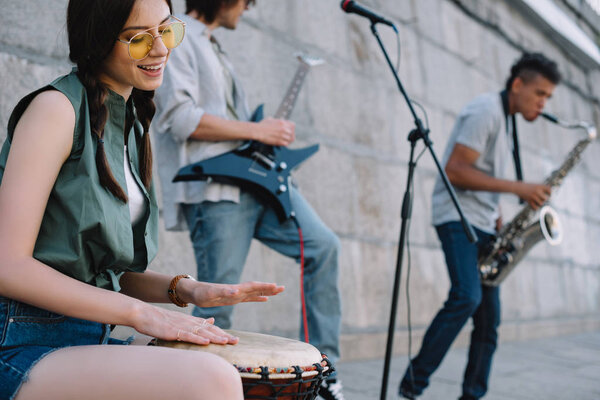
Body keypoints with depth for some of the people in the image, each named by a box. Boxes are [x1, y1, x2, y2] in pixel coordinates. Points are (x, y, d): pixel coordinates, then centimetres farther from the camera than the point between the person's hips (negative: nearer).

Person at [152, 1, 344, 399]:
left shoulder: (213, 49, 26)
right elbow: (181, 118, -16)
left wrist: (273, 131, 15)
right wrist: (257, 130, -12)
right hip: (213, 190, -9)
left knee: (324, 246, -2)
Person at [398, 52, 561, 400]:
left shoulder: (507, 122, 20)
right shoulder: (485, 111, -9)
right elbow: (456, 171, -18)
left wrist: (502, 228, 9)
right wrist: (518, 187, -17)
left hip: (484, 226, 9)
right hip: (458, 217, -9)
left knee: (489, 318, 4)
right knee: (467, 297, -24)